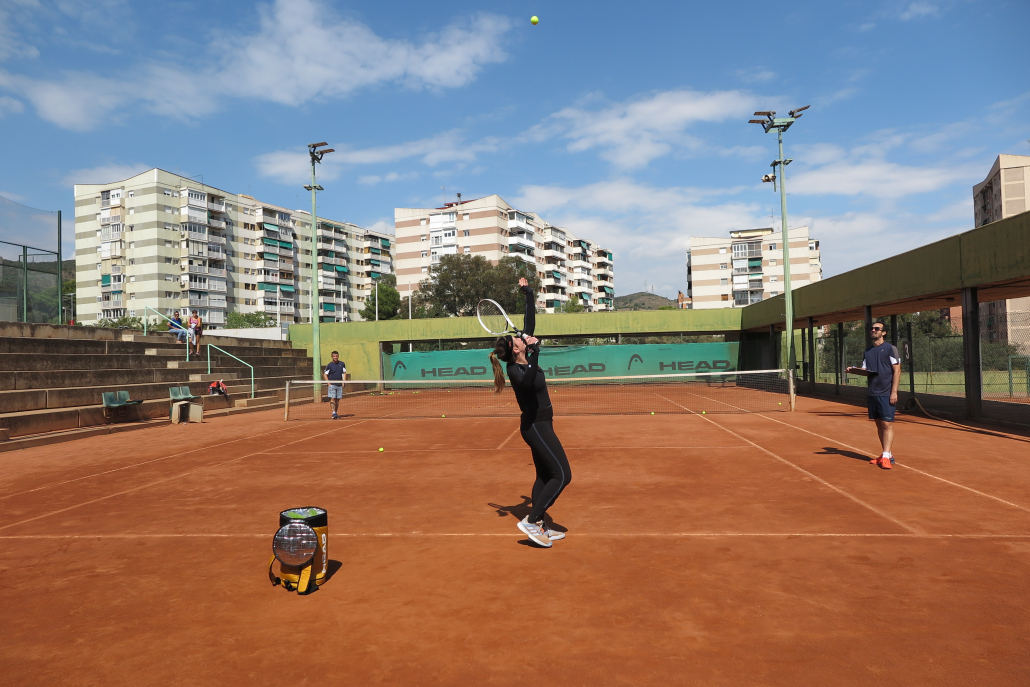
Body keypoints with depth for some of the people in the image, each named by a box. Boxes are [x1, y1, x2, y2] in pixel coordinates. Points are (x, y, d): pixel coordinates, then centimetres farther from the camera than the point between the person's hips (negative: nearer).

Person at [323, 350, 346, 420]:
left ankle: (335, 414, 14)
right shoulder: (329, 365, -3)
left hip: (339, 385, 4)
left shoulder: (342, 364, 7)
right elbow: (325, 375, 2)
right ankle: (333, 413, -20)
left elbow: (344, 373, 16)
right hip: (332, 385, -4)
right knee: (332, 399, -13)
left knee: (337, 399, 7)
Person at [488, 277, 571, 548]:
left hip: (539, 425, 10)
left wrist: (529, 295, 18)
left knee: (544, 476, 14)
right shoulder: (516, 371, -21)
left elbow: (531, 325, 13)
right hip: (536, 426, -10)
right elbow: (529, 381, -46)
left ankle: (539, 527, 21)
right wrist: (535, 353, -48)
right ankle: (531, 521, -6)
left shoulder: (525, 360, 3)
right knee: (562, 475, -10)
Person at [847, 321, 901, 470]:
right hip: (873, 393, 6)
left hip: (887, 394, -6)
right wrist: (853, 370, -8)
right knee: (879, 424, 9)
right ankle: (887, 454, 18)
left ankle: (886, 457, -8)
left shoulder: (890, 348, -4)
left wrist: (894, 392, -14)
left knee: (887, 424, -7)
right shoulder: (868, 351, 13)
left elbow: (897, 370, -8)